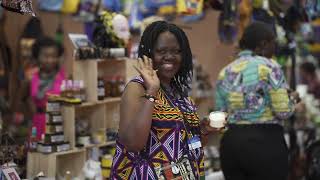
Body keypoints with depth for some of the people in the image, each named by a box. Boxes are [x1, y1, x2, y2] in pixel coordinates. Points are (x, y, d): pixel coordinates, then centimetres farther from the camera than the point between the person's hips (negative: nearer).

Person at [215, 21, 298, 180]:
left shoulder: (225, 72, 10)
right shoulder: (268, 67, -7)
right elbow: (283, 111, -11)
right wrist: (292, 98, 9)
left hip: (230, 142, 6)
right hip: (265, 142, -6)